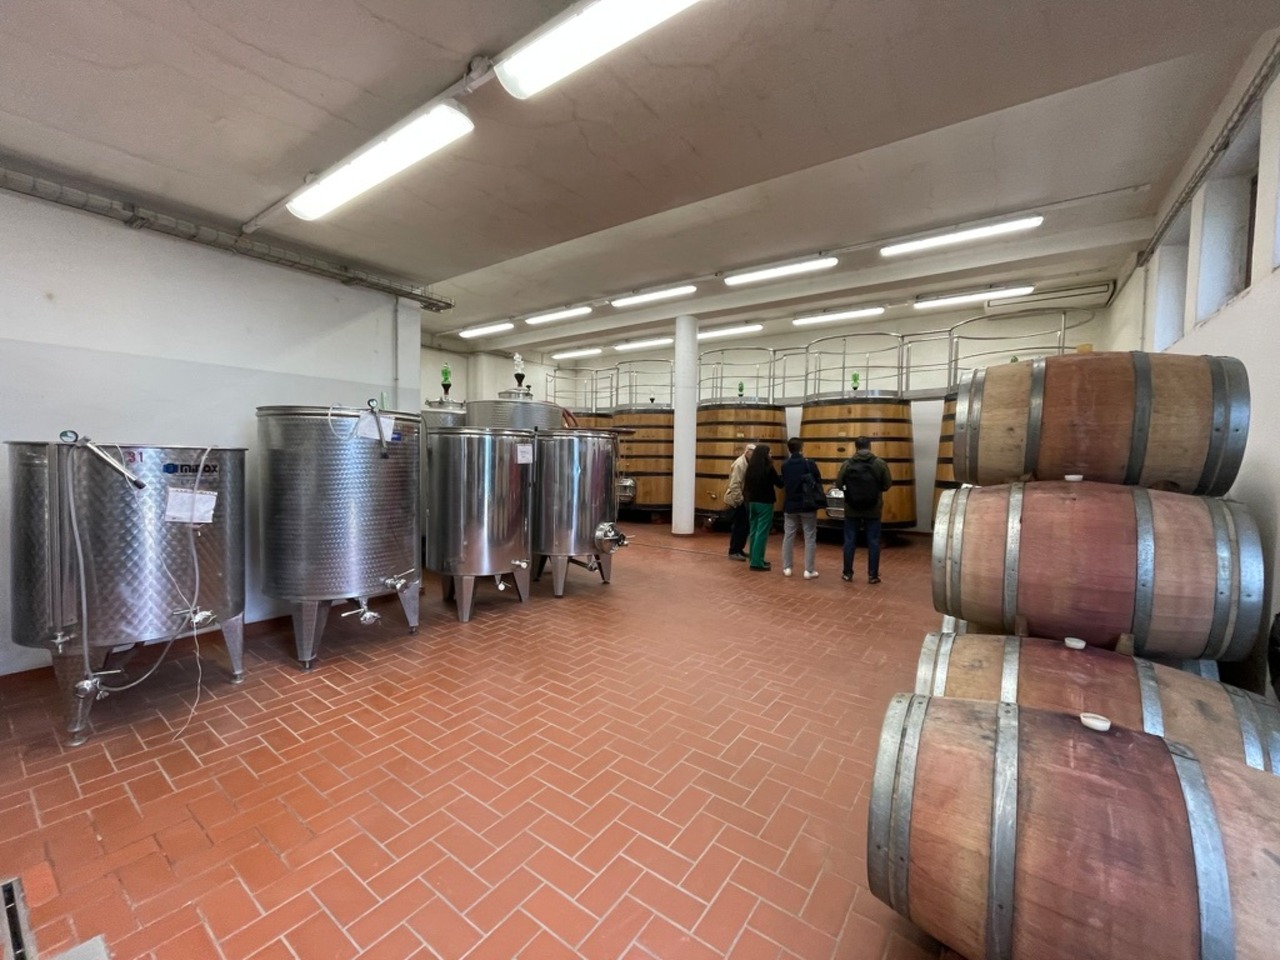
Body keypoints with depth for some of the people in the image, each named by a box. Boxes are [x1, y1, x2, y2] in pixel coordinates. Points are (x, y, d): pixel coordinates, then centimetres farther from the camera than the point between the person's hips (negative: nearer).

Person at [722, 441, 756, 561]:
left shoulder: (745, 463, 10)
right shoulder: (740, 464, -18)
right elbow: (734, 485, -23)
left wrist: (743, 498, 6)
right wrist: (740, 500, -19)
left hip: (740, 499, 9)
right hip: (736, 500, -9)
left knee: (744, 526, 13)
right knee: (739, 527, -3)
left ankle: (738, 550, 24)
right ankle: (733, 552, 6)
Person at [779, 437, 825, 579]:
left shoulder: (785, 466, -1)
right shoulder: (810, 464, -11)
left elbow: (783, 484, 7)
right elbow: (818, 483, -5)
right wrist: (819, 500, 8)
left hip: (790, 506, 3)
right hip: (807, 506, -3)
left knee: (788, 536, 11)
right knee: (810, 538, 4)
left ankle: (786, 567, 15)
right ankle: (809, 570, 6)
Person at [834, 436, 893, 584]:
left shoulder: (846, 464, -6)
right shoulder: (881, 464, -6)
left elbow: (838, 485, -1)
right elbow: (888, 484, 1)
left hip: (851, 510, 0)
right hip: (873, 510, 0)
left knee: (849, 541, 9)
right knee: (873, 542, 8)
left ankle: (847, 573, 16)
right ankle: (873, 575, 13)